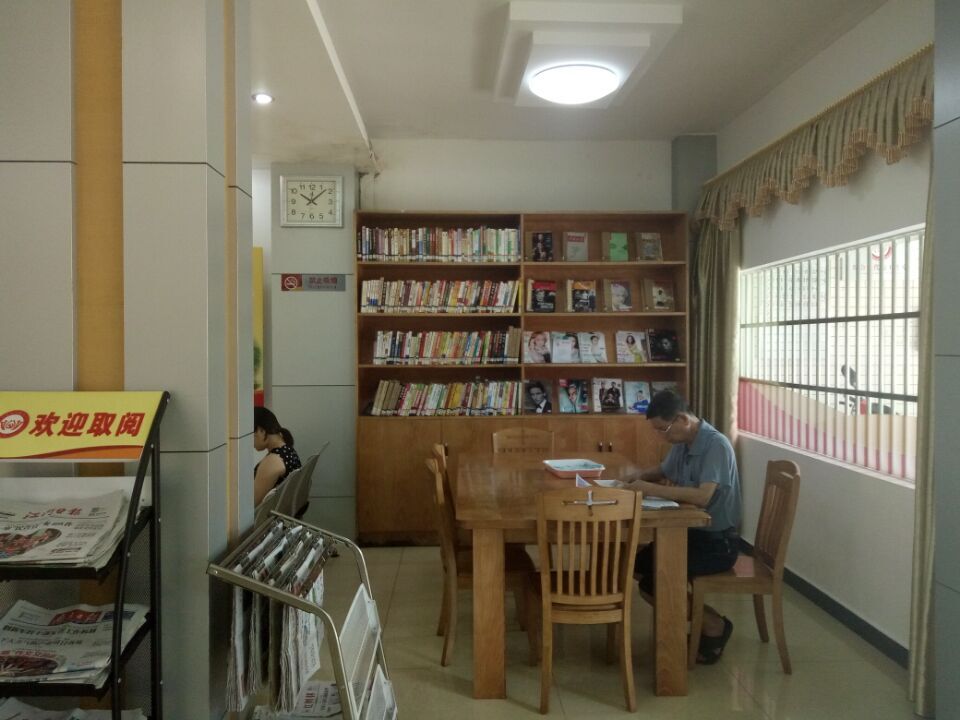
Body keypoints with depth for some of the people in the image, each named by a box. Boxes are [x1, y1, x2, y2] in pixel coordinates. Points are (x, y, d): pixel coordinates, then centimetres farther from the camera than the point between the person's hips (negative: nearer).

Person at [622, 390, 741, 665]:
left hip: (717, 542, -9)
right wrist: (640, 478, 1)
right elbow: (663, 472, 22)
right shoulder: (682, 443, 3)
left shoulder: (716, 445, -23)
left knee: (654, 579, -18)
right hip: (691, 533, 9)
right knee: (637, 562, 1)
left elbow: (702, 497, -36)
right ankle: (702, 619, 11)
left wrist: (650, 488, -32)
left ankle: (714, 625, 2)